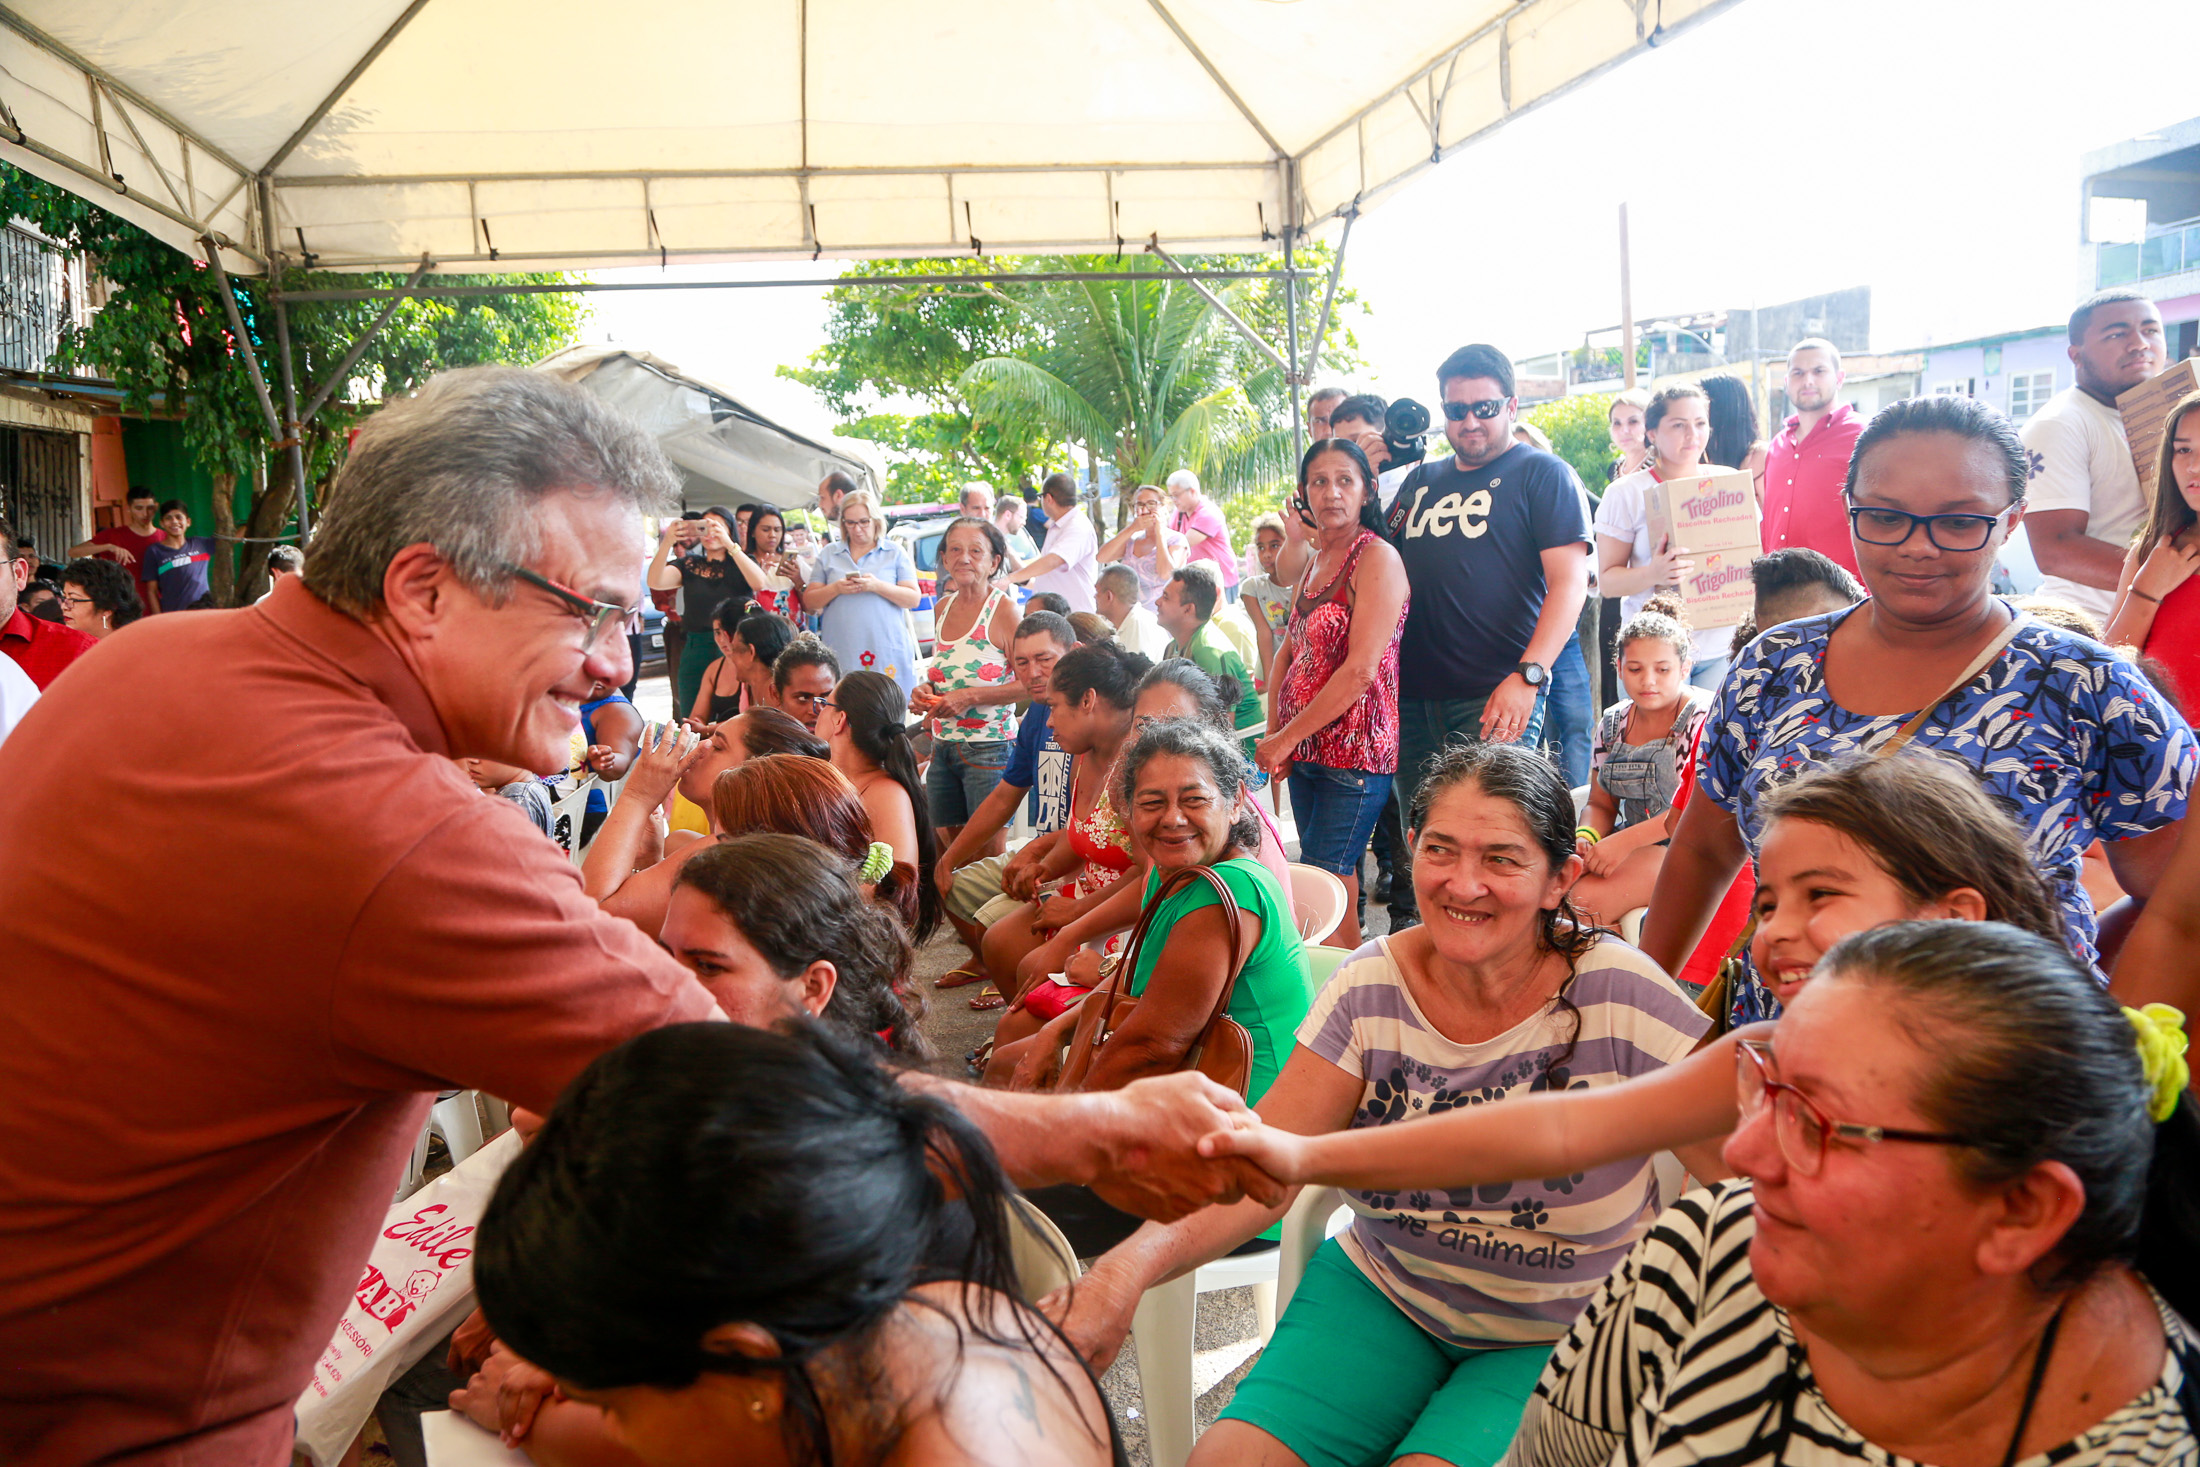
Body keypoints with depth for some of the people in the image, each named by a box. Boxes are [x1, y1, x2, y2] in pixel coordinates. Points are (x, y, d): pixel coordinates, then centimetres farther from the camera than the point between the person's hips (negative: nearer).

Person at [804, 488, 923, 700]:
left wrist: (878, 586, -12)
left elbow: (914, 598, 1)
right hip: (841, 651, 2)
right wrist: (835, 589, -7)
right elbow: (809, 601, 12)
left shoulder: (895, 553, 10)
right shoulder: (829, 554, 16)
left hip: (886, 650, -1)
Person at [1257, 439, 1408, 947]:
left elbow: (1361, 670, -19)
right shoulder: (1316, 561, 14)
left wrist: (1285, 739, -15)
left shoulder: (1377, 558, -12)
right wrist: (1274, 734, 2)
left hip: (1354, 752, -8)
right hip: (1307, 752, 8)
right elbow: (1289, 651, 16)